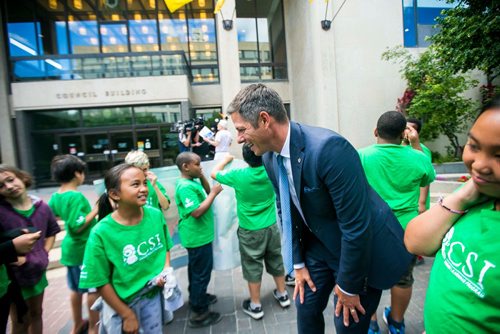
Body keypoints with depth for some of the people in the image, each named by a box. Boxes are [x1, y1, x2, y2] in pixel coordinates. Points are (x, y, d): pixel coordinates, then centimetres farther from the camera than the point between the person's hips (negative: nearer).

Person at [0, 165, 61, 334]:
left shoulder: (42, 207, -6)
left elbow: (51, 232, 9)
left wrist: (44, 254, -1)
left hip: (38, 269, 4)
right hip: (14, 274, -4)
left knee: (36, 314, 23)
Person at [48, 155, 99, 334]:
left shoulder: (55, 196, 2)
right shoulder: (76, 196, -23)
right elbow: (77, 226, -27)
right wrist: (96, 210, -24)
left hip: (71, 248, 9)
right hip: (85, 249, -8)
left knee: (75, 288, 22)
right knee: (93, 289, 8)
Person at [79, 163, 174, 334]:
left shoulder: (156, 215, -12)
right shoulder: (101, 233, -22)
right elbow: (101, 283, -13)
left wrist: (166, 270, -14)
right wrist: (127, 315, -7)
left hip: (155, 295, 4)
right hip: (125, 304, -3)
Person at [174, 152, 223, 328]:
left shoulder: (192, 181, 4)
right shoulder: (185, 187, -25)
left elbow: (206, 193, 12)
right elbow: (197, 212, -30)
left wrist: (202, 177, -2)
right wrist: (214, 193, -25)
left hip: (198, 235, 10)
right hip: (198, 236, -10)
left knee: (196, 269, 24)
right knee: (202, 272, 3)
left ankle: (197, 297, 43)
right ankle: (198, 313, 18)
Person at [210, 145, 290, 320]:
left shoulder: (238, 175, -19)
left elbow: (214, 173, -2)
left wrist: (226, 159, 13)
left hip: (250, 230, -3)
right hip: (271, 227, 4)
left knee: (253, 266, 12)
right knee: (276, 261, 21)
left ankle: (255, 306, 27)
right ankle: (283, 295, 40)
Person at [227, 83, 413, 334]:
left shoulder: (329, 148, -33)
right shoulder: (269, 157, -8)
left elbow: (356, 225, -28)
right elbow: (287, 211, 3)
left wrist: (348, 286, -15)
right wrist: (298, 263, 6)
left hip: (364, 249, -6)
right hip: (319, 245, 6)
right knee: (305, 308, 18)